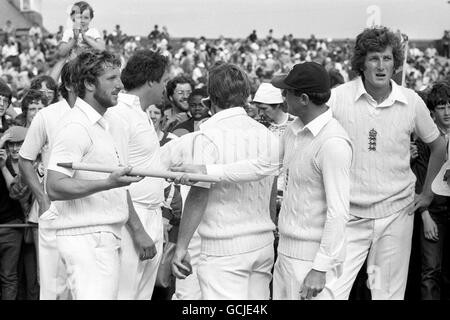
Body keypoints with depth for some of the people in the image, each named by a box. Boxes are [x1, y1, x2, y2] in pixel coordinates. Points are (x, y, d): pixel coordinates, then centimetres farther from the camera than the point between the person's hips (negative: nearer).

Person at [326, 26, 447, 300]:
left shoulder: (412, 102, -1)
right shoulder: (338, 98, -8)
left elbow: (438, 145, 16)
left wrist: (428, 192, 14)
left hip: (396, 214, 2)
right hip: (349, 216, -2)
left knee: (390, 293, 9)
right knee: (331, 291, -8)